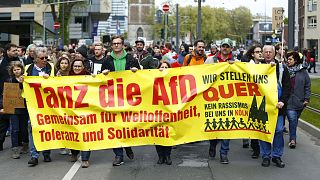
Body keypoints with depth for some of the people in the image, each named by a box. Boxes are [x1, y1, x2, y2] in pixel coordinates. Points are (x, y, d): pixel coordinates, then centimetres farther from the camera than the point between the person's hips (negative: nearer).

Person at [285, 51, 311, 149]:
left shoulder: (302, 71, 5)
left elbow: (307, 85, 8)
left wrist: (306, 98, 3)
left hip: (299, 100, 2)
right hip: (288, 101, -2)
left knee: (295, 120, 10)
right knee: (292, 119, -13)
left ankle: (292, 138, 25)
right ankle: (292, 139, -4)